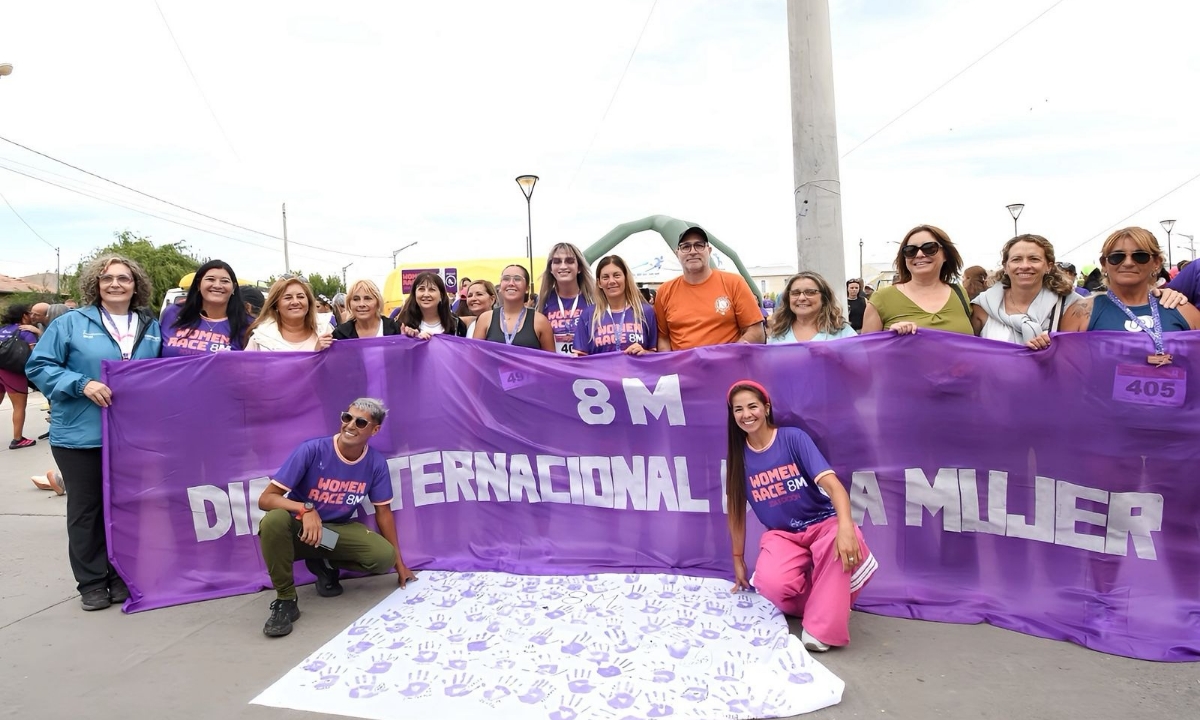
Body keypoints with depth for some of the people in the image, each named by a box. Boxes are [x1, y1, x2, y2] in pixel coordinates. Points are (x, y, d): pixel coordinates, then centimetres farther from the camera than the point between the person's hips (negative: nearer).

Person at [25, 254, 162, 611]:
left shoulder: (152, 327, 9)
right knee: (86, 507, 7)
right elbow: (39, 366, -3)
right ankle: (92, 582, 19)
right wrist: (81, 384, -17)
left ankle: (122, 576, 24)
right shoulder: (71, 323, -2)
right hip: (81, 434, -2)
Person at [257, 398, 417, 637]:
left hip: (337, 530, 3)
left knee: (384, 557, -23)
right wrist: (306, 509, -40)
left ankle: (326, 565, 7)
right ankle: (285, 600, -17)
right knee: (274, 520, -37)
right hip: (299, 529, -2)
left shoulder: (376, 462, -12)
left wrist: (399, 562, 4)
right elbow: (266, 499, -21)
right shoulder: (311, 450, -21)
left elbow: (383, 511, 0)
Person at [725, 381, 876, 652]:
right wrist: (738, 560, 13)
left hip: (822, 523, -2)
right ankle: (826, 602, 4)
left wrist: (846, 527, -43)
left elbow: (832, 484, -24)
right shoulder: (738, 455, -3)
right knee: (771, 583, -30)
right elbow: (737, 510, 8)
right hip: (781, 534, 3)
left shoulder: (794, 438, -13)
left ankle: (821, 627, -20)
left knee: (838, 544, -40)